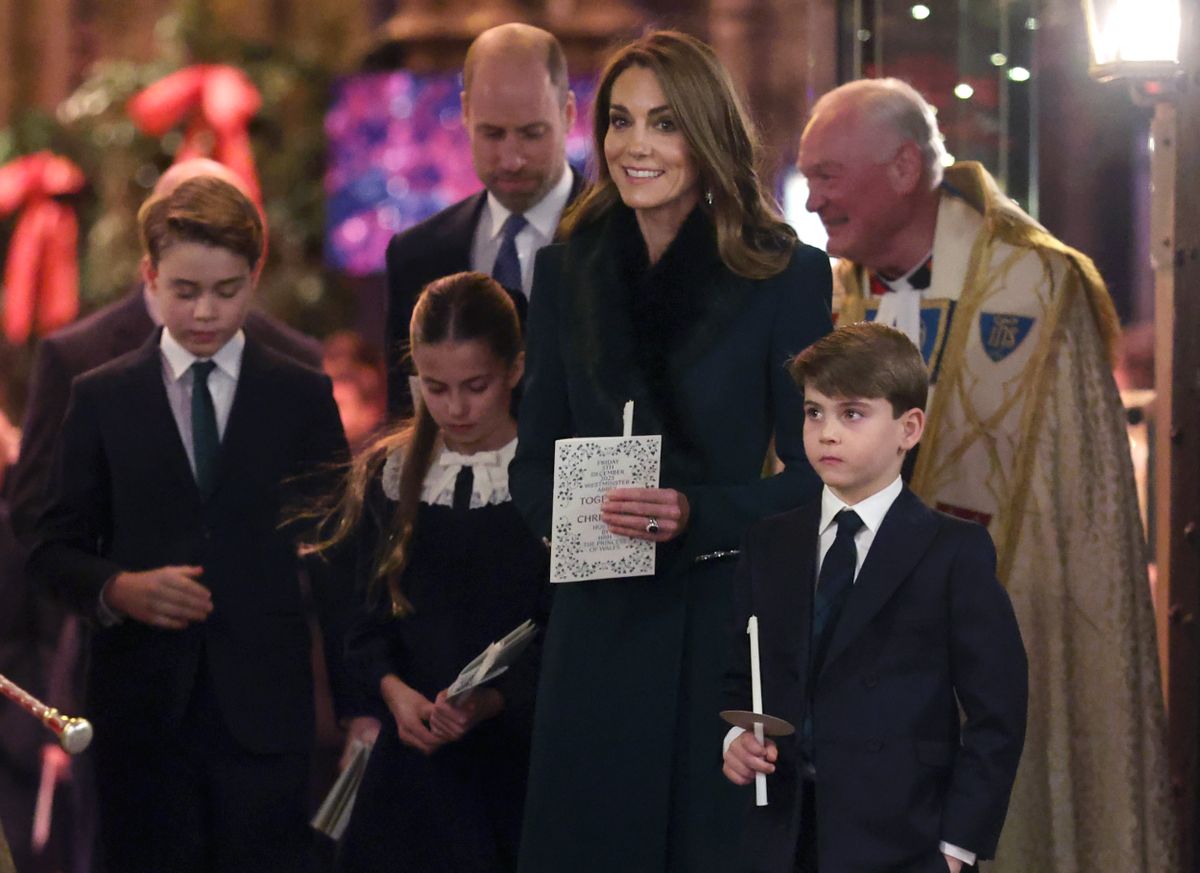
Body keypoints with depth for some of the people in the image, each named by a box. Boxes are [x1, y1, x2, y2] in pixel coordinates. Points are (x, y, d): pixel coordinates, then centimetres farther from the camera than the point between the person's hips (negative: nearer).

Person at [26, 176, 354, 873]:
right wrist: (116, 589, -13)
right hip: (142, 705, 1)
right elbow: (55, 549, 9)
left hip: (265, 707, -1)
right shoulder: (102, 398, 8)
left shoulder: (304, 397, 8)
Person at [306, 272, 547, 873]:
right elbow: (366, 618, 9)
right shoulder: (388, 477, 7)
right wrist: (393, 689, -10)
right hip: (417, 752, 3)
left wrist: (492, 700, -22)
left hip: (520, 750, -3)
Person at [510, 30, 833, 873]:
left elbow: (812, 471, -5)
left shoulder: (788, 277, -4)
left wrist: (696, 515, -20)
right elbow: (533, 458, 12)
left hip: (728, 615, -3)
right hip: (599, 621, 3)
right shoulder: (568, 272, 9)